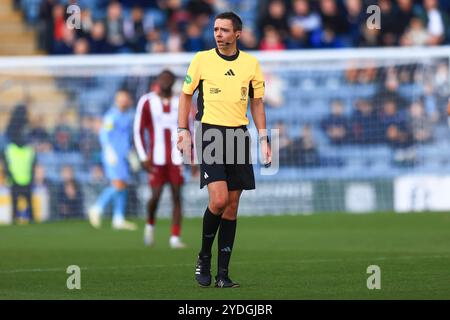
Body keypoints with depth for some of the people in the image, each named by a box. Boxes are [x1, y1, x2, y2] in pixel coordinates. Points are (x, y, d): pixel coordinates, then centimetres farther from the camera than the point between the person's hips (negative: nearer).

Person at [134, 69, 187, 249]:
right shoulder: (147, 102, 0)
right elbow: (138, 131, 1)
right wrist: (143, 158, -7)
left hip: (176, 158, 2)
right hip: (156, 158, -2)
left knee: (177, 196, -4)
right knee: (156, 195, -8)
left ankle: (175, 238, -1)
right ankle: (150, 225, 22)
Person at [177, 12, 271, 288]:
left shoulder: (251, 64, 7)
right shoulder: (202, 59, 1)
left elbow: (257, 103, 14)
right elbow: (186, 95, 8)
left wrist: (264, 139, 7)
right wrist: (184, 132, 0)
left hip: (239, 135, 3)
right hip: (210, 133, -3)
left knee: (232, 205, 2)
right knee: (218, 200, -18)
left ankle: (223, 273, 5)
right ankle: (204, 258, 4)